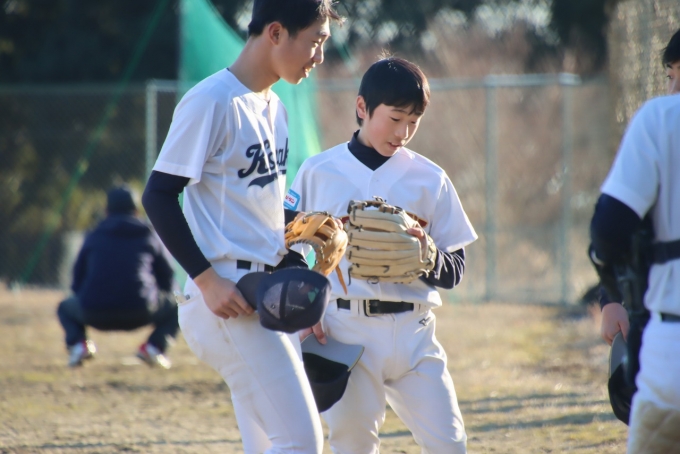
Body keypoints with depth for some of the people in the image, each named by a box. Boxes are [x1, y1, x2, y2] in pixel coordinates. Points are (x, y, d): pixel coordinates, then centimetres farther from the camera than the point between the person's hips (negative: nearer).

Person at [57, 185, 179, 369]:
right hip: (140, 313, -1)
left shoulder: (94, 237, 18)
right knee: (175, 307, 25)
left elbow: (77, 280, 19)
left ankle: (77, 343, 1)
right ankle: (155, 345, -2)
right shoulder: (149, 237, 15)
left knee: (66, 307, 32)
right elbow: (167, 280, 18)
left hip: (95, 314, 1)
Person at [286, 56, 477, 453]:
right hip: (346, 330, -1)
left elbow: (454, 271, 6)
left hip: (413, 332, 1)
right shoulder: (319, 172, 4)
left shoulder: (429, 179, 5)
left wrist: (424, 253, -16)